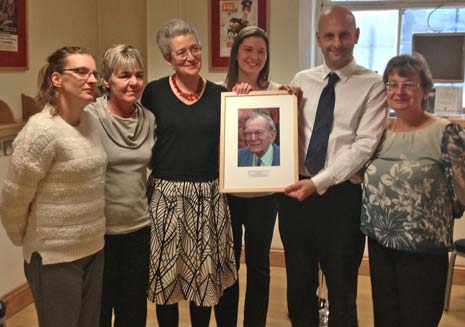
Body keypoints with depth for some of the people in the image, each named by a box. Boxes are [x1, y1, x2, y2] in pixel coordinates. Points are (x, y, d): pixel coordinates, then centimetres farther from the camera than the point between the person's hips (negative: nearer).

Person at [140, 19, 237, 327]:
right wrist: (147, 186, -8)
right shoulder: (154, 92, -2)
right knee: (166, 275, 9)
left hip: (209, 196, 2)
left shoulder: (220, 94, 4)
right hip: (166, 195, -1)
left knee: (205, 275, 12)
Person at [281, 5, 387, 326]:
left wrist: (318, 182, -19)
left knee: (341, 288, 12)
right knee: (299, 286, 17)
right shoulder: (302, 80, 9)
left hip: (342, 196, -4)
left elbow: (365, 145, -14)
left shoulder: (373, 85, -5)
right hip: (296, 193, 4)